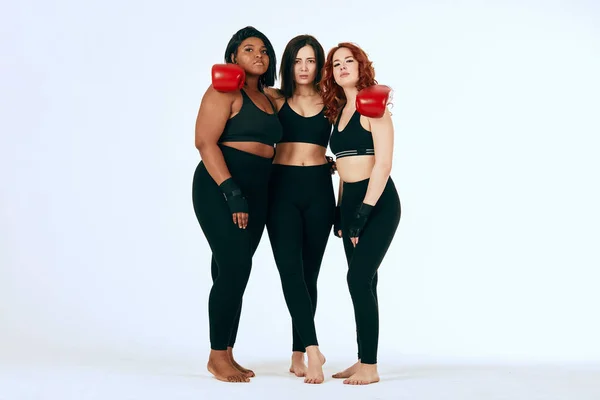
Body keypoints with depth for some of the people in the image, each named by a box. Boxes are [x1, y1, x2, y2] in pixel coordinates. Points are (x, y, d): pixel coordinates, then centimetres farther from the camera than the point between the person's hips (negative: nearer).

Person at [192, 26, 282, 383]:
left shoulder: (268, 98, 18)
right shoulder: (225, 91, -6)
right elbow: (205, 141, -15)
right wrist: (232, 192, -22)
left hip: (256, 194, 7)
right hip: (221, 190, -7)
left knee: (233, 271, 9)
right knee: (235, 267, -12)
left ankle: (227, 354, 15)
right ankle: (217, 355, 0)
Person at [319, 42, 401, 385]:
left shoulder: (372, 106, -7)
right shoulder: (339, 111, 14)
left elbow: (383, 164, -15)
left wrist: (364, 211, -19)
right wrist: (340, 211, 11)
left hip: (378, 202, -7)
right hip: (350, 201, 7)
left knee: (359, 278, -13)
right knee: (363, 281, 9)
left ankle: (370, 367, -7)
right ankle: (363, 361, 16)